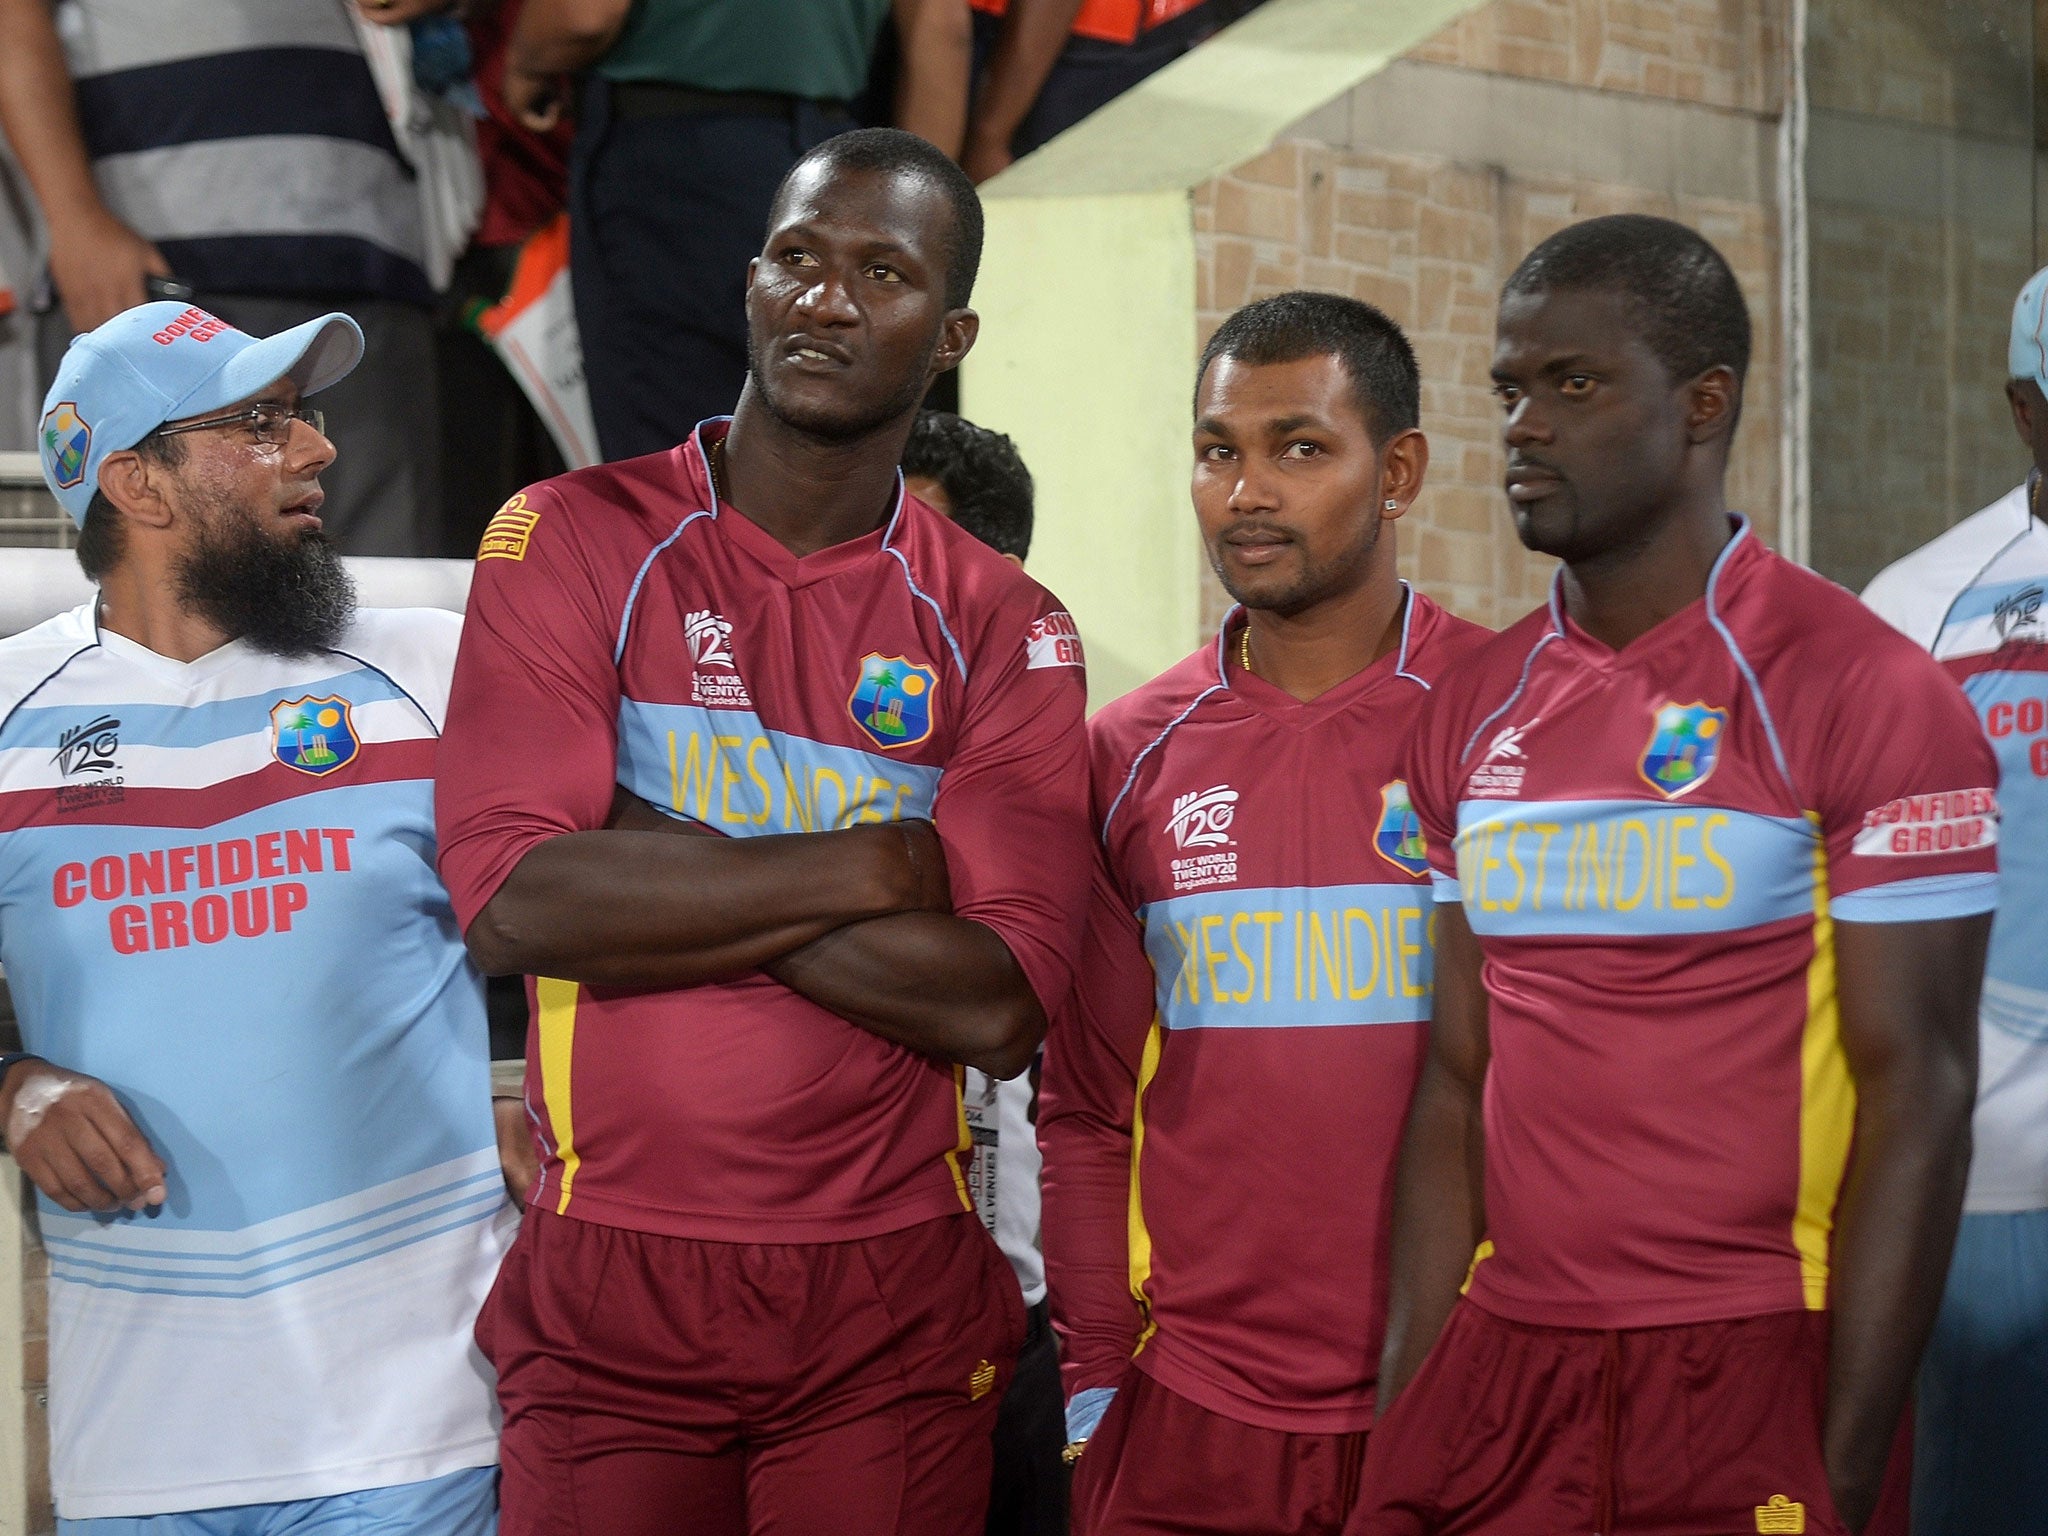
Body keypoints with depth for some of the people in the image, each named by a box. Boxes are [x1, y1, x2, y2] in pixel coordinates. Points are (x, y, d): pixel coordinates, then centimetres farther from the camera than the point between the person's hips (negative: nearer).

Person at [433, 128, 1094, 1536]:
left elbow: (997, 1009, -10)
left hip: (892, 1311, 1)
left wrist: (657, 869, -13)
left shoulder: (1001, 630, 2)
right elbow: (511, 900, -14)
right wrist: (870, 866, -11)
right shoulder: (575, 540, 0)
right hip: (607, 1295, -1)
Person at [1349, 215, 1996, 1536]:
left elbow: (1917, 1096, -10)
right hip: (1502, 1364, 5)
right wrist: (1405, 1414, 3)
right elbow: (1459, 1081, 10)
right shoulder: (1472, 716, 9)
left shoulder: (1863, 694, -8)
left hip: (1753, 1374, -5)